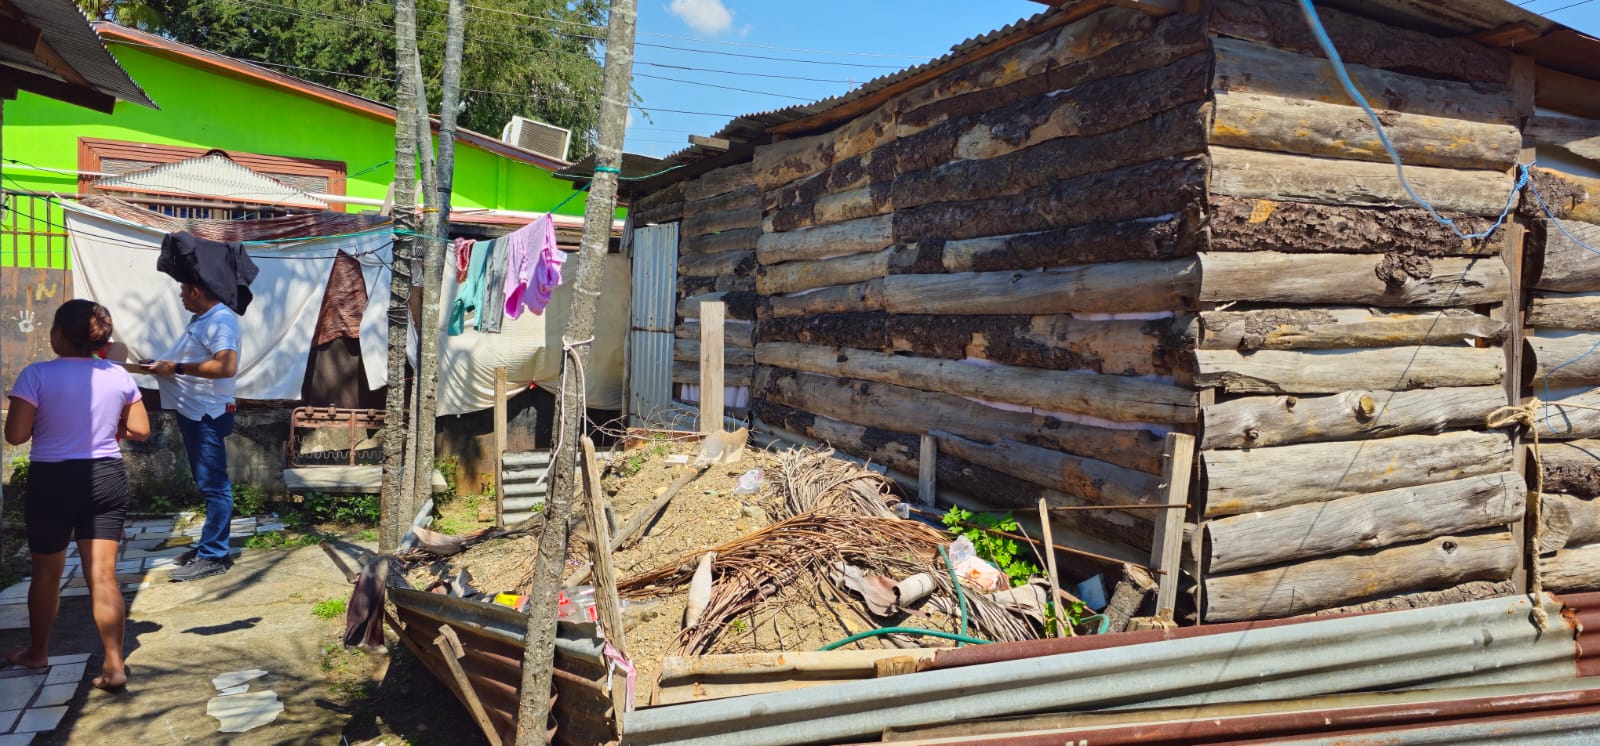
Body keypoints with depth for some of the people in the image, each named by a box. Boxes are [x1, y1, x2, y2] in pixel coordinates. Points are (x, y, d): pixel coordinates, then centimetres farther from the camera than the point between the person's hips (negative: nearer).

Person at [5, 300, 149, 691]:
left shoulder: (37, 374, -11)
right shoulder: (119, 376, 0)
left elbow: (15, 435, -12)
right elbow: (140, 430, 5)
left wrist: (46, 423, 7)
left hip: (52, 481, -2)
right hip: (106, 478, 2)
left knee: (46, 572, 18)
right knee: (103, 574, 1)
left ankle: (37, 651, 36)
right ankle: (114, 665, -2)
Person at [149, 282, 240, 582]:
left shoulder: (220, 320, -19)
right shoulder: (202, 319, 13)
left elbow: (227, 366, -32)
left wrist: (176, 368, -23)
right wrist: (163, 364, 11)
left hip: (207, 415, -11)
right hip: (193, 411, 11)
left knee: (213, 485, -5)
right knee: (207, 483, 17)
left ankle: (214, 557, -1)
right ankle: (209, 545, 26)